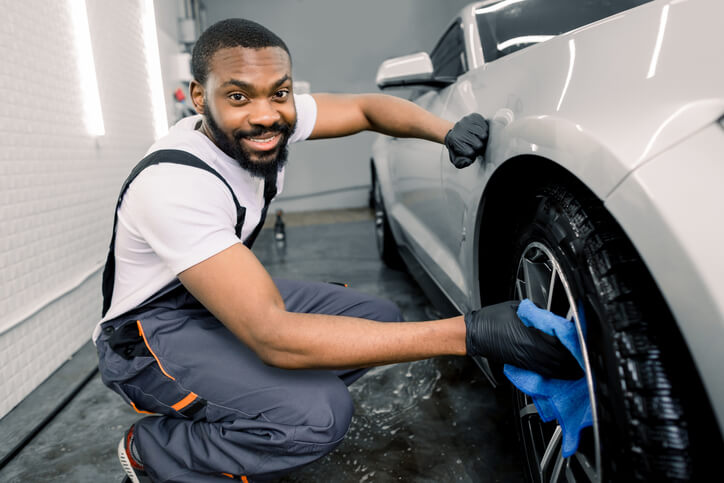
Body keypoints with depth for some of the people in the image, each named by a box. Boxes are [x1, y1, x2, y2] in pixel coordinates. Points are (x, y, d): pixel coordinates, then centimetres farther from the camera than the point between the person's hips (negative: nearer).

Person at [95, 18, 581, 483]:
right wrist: (468, 334, -42)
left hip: (232, 294, 8)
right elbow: (273, 337, -40)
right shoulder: (172, 182, -33)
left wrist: (447, 131, -21)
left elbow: (367, 107, 2)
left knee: (381, 317, -3)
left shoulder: (276, 119, -11)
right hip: (150, 333, -7)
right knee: (320, 414, -29)